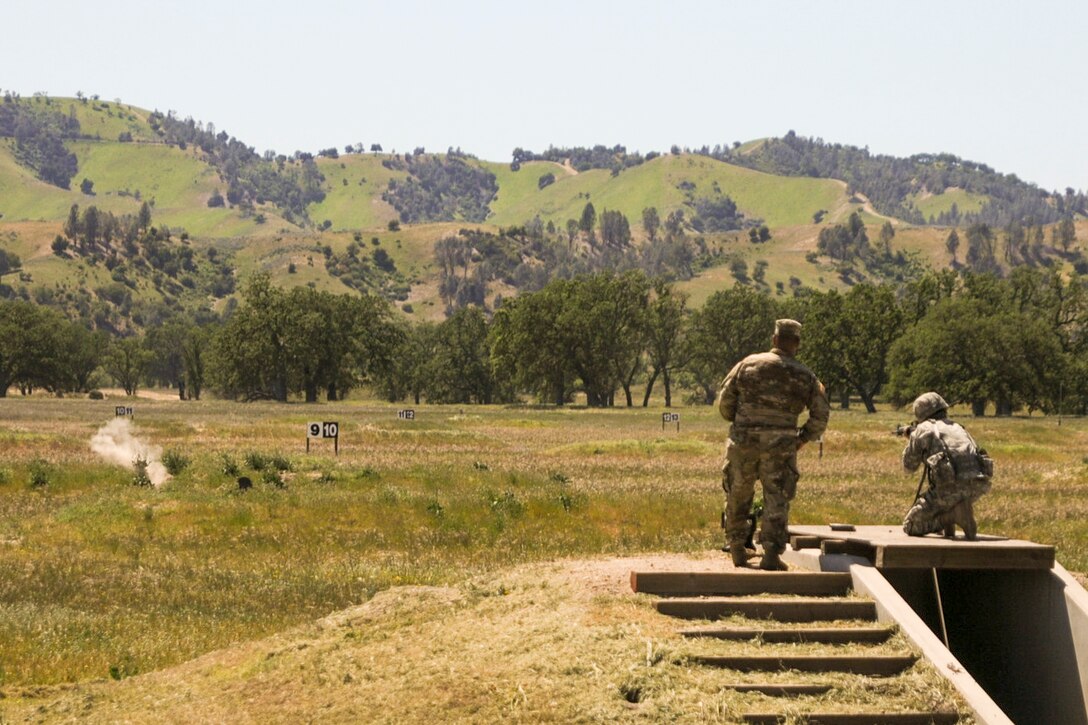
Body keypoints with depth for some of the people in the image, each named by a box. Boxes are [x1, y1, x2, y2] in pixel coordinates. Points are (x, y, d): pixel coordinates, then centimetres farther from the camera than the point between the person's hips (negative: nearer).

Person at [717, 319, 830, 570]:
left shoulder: (748, 365, 1)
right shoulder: (805, 376, 2)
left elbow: (724, 400, 4)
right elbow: (821, 414, 3)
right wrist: (803, 438, 17)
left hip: (743, 441, 1)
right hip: (779, 446, -1)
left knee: (737, 497, 15)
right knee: (776, 500, 4)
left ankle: (737, 550, 21)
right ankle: (771, 553, -5)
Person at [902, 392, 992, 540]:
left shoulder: (923, 429, 10)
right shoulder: (956, 427, 27)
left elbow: (909, 466, 21)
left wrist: (912, 437, 39)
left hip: (951, 486, -6)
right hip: (978, 485, 6)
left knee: (911, 527, 8)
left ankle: (954, 514, -11)